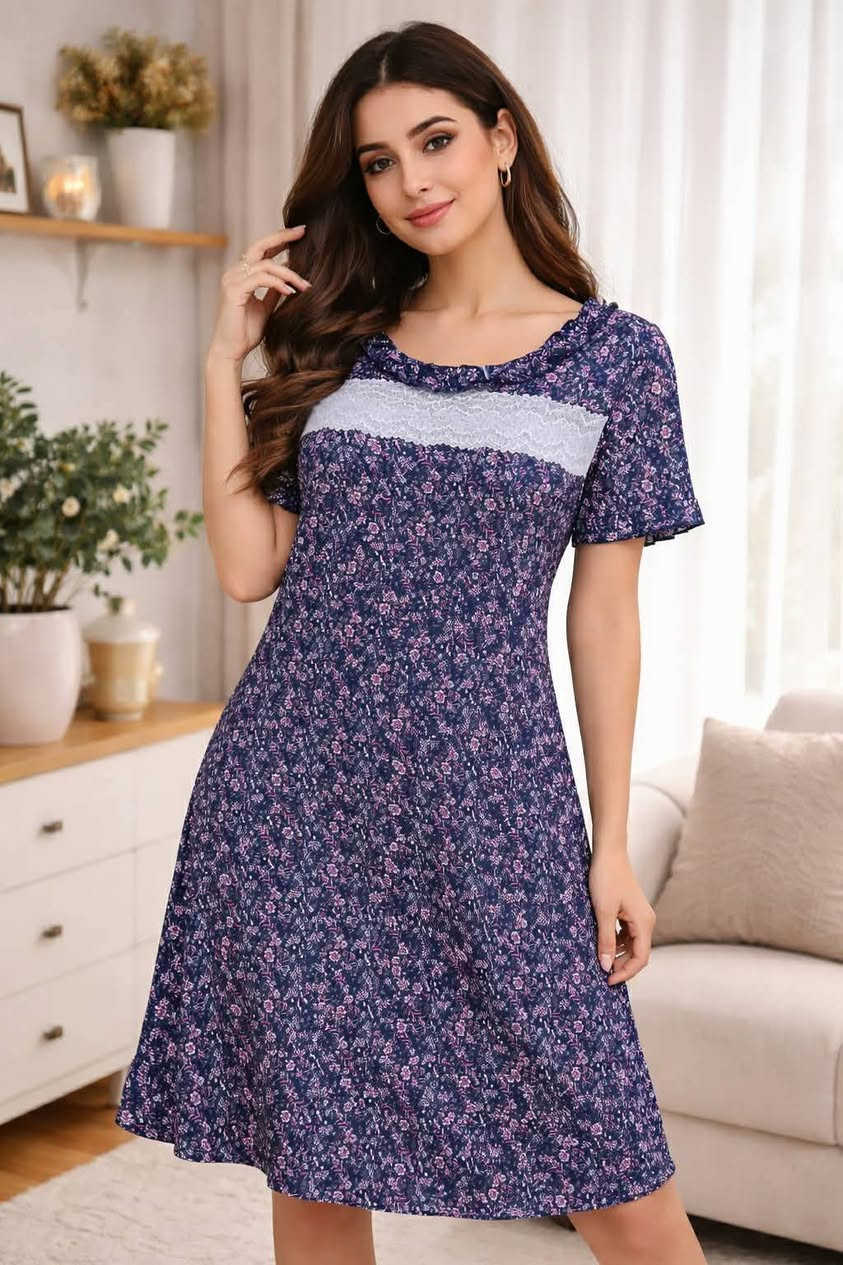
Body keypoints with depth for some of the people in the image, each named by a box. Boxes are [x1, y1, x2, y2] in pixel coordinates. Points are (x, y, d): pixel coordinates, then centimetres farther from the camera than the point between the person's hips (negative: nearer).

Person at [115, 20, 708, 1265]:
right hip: (297, 784, 3)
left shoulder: (616, 353, 2)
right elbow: (249, 568, 3)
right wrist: (226, 356, 0)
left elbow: (604, 614, 2)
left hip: (486, 791, -2)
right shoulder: (332, 341, 9)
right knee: (310, 1159, 10)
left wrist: (613, 843, 0)